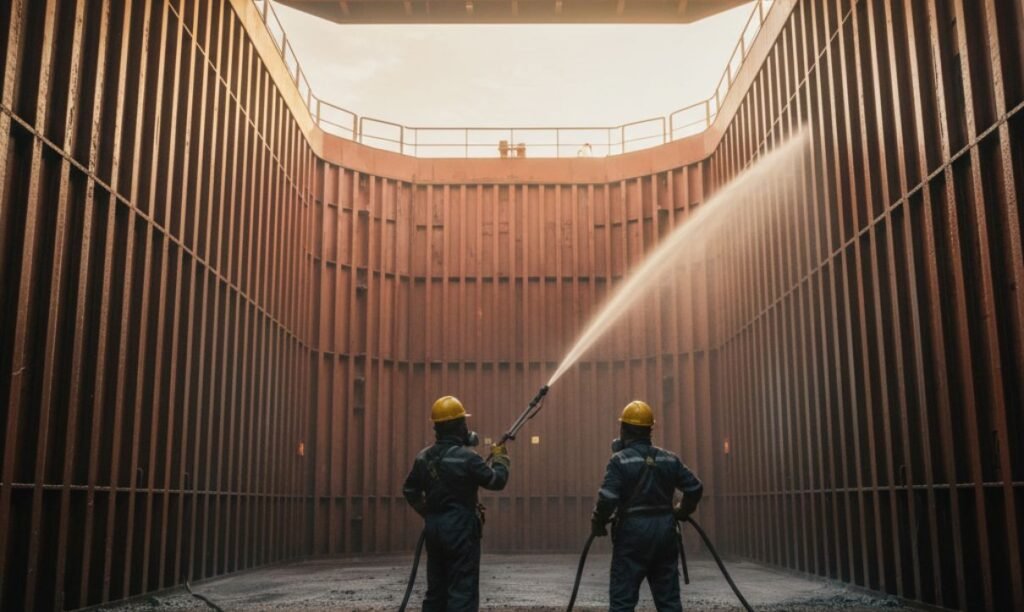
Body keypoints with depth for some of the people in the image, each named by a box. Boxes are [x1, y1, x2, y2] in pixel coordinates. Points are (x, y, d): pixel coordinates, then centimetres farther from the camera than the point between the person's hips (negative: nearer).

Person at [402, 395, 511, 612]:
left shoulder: (423, 457, 4)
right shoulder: (466, 457, -17)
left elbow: (410, 491, 14)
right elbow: (497, 481, -7)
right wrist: (501, 458, 10)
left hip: (433, 528, 7)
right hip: (460, 529, -7)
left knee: (436, 588, 15)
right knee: (463, 590, -3)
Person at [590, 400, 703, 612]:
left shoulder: (620, 460, -9)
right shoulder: (669, 459, 7)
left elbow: (607, 498, -18)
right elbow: (695, 488, 9)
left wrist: (598, 523, -2)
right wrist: (681, 512, 24)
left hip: (632, 531, -5)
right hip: (664, 530, 5)